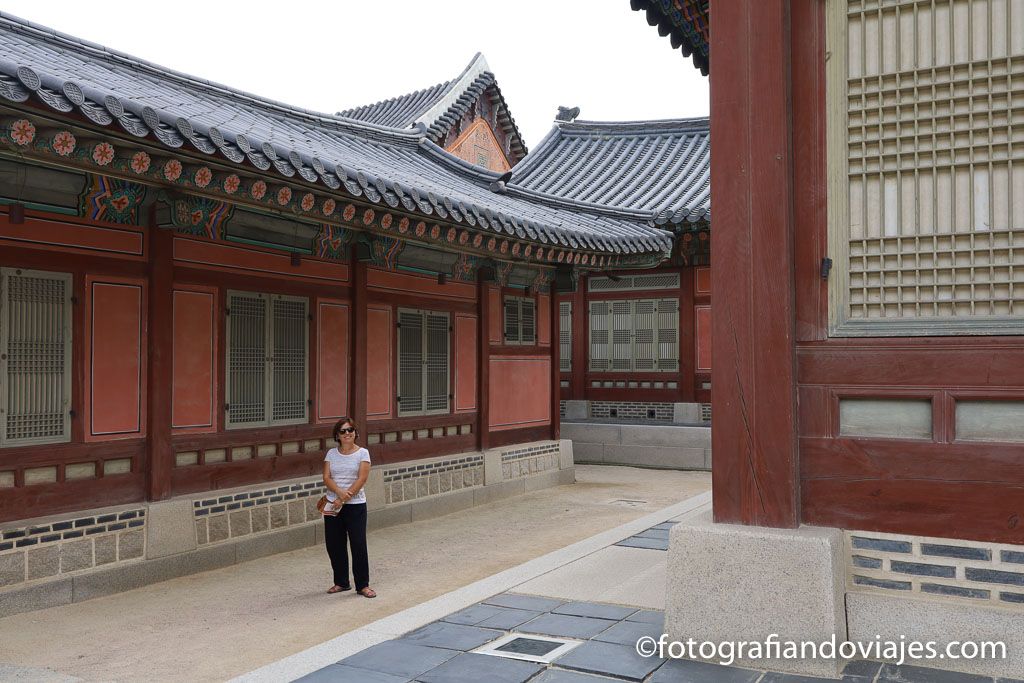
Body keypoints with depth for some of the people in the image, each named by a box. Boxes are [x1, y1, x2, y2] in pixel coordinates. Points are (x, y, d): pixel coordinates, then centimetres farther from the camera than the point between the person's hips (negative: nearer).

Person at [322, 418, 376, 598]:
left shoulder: (362, 453, -2)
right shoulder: (331, 454, 7)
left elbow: (362, 478, -11)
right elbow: (326, 478, -2)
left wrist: (346, 497, -18)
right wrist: (340, 492, -19)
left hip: (355, 504, -4)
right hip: (333, 504, 4)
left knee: (359, 545, -5)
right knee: (334, 544, 8)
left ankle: (363, 585, 6)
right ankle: (341, 582, 25)